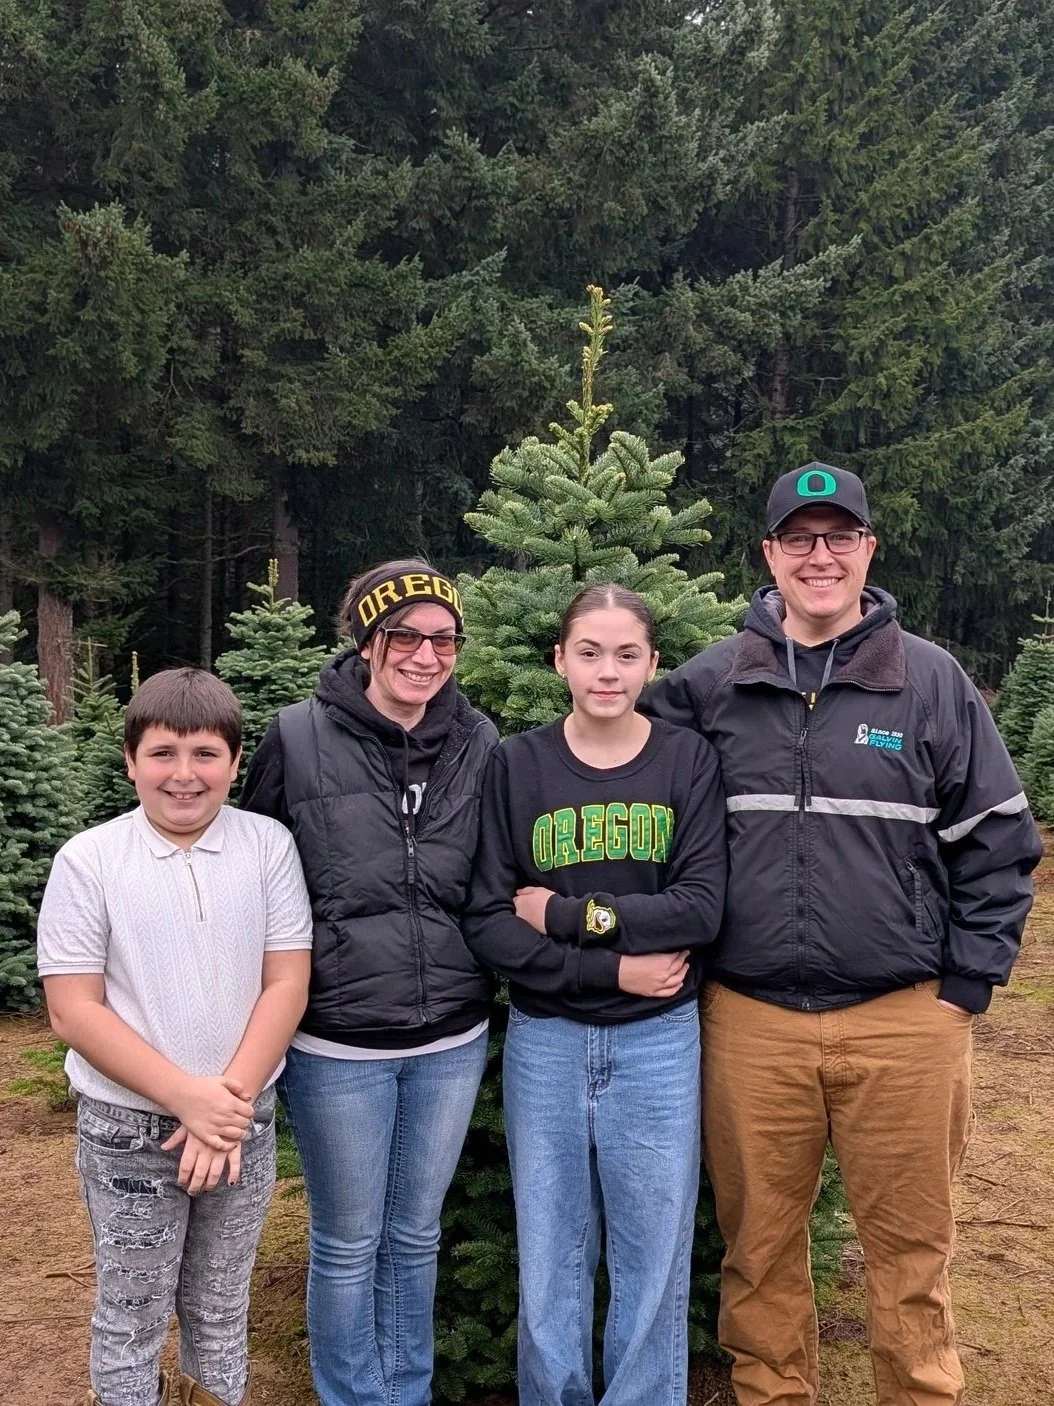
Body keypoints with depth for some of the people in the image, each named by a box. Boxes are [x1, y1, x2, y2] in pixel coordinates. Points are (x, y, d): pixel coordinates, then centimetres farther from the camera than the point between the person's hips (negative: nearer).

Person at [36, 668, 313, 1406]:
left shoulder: (269, 845, -5)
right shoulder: (88, 860, -9)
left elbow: (287, 985, -4)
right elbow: (74, 1011, -11)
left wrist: (229, 1099, -14)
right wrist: (189, 1098, -16)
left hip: (243, 1122, 2)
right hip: (129, 1128, -2)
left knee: (221, 1310, 18)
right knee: (132, 1317, 12)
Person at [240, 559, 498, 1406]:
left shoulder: (480, 745, -2)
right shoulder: (299, 740, -9)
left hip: (452, 1042, 3)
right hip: (337, 1047, -2)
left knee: (416, 1236, 19)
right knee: (348, 1244, 12)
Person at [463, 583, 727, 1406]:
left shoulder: (689, 761, -1)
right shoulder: (517, 765, -1)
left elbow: (702, 908, -11)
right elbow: (487, 922, -7)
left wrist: (568, 914, -13)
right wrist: (611, 968, -15)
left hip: (658, 1043, 0)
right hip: (544, 1043, 1)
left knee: (653, 1264, 11)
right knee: (550, 1263, 12)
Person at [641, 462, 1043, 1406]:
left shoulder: (934, 681, 1)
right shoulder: (707, 686, 2)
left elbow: (996, 842, 4)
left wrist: (968, 985, 0)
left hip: (905, 1019, 0)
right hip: (750, 1019, 1)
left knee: (910, 1247, 12)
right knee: (759, 1247, 14)